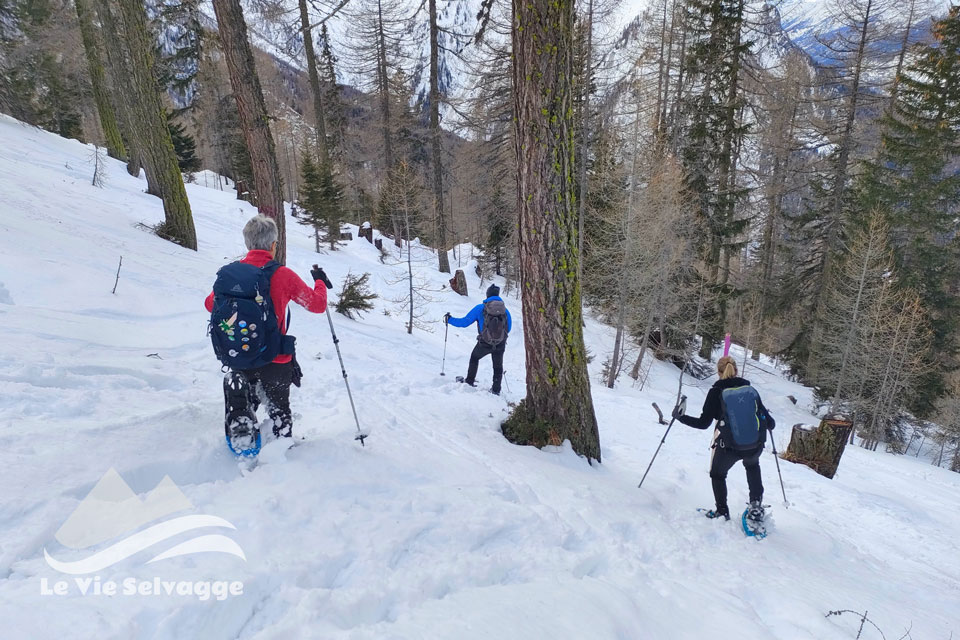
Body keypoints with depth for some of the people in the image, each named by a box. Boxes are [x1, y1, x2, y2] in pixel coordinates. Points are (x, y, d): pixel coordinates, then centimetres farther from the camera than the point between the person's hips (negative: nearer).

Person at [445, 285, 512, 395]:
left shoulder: (480, 308, -5)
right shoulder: (505, 309, 3)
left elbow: (464, 322, -3)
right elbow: (508, 328, 13)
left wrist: (449, 319, 12)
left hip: (484, 344, -2)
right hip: (500, 345, 2)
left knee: (474, 358, 27)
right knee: (498, 366, 23)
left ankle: (470, 381, 33)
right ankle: (496, 389, 28)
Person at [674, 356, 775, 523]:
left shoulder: (716, 392, -7)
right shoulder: (751, 390, 2)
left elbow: (703, 423, -8)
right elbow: (769, 423, 6)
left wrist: (680, 416, 5)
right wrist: (770, 424, 30)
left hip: (728, 448, -3)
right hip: (755, 446, 3)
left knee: (717, 474, 27)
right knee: (752, 465, 37)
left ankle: (722, 512, 28)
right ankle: (756, 506, 30)